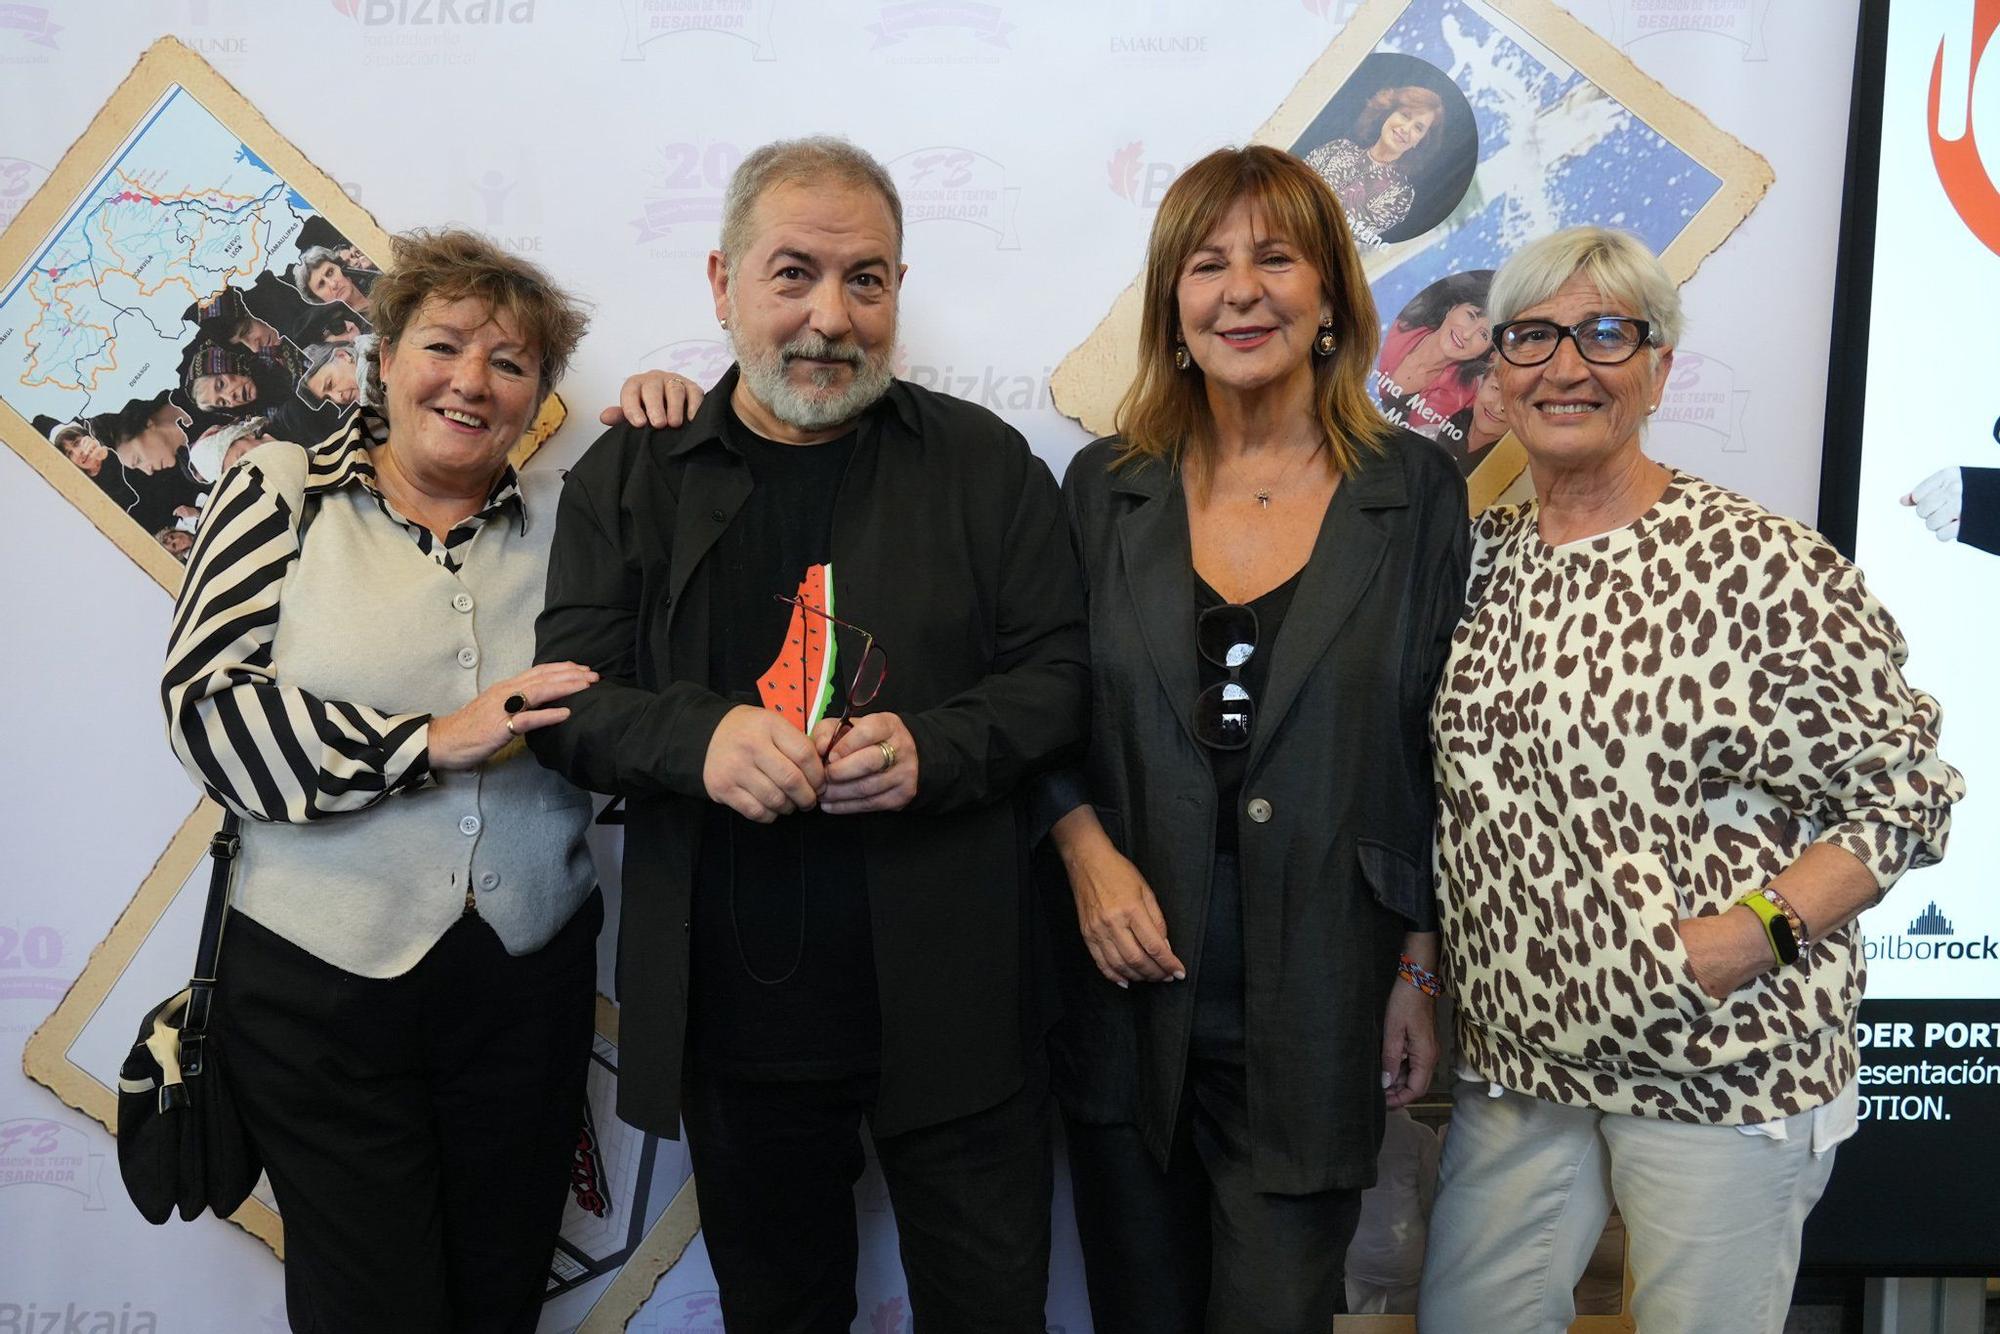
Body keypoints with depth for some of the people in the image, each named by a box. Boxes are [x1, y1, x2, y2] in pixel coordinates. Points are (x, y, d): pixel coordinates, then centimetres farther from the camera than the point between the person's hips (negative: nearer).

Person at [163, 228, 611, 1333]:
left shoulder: (561, 519, 7)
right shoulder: (282, 491, -1)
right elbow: (206, 702, -9)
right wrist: (434, 738, -19)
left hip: (528, 981, 3)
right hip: (320, 985, -3)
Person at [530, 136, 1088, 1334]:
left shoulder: (983, 461, 1)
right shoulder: (628, 476, 3)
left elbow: (1058, 674, 0)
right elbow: (567, 697, 0)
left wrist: (934, 749, -20)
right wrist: (700, 738, -21)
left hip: (951, 1004, -1)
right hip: (733, 1011, 2)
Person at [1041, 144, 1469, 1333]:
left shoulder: (1416, 490, -1)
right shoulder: (1107, 487, 3)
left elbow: (1436, 748, 2)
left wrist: (1420, 974, 1)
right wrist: (1083, 845, -9)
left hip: (1314, 1019, -2)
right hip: (1129, 999, 2)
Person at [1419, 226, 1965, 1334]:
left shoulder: (1765, 566, -13)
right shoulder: (1480, 558, 4)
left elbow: (1907, 794, -8)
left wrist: (1758, 930, -19)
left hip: (1726, 1066, -5)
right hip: (1516, 1057, 5)